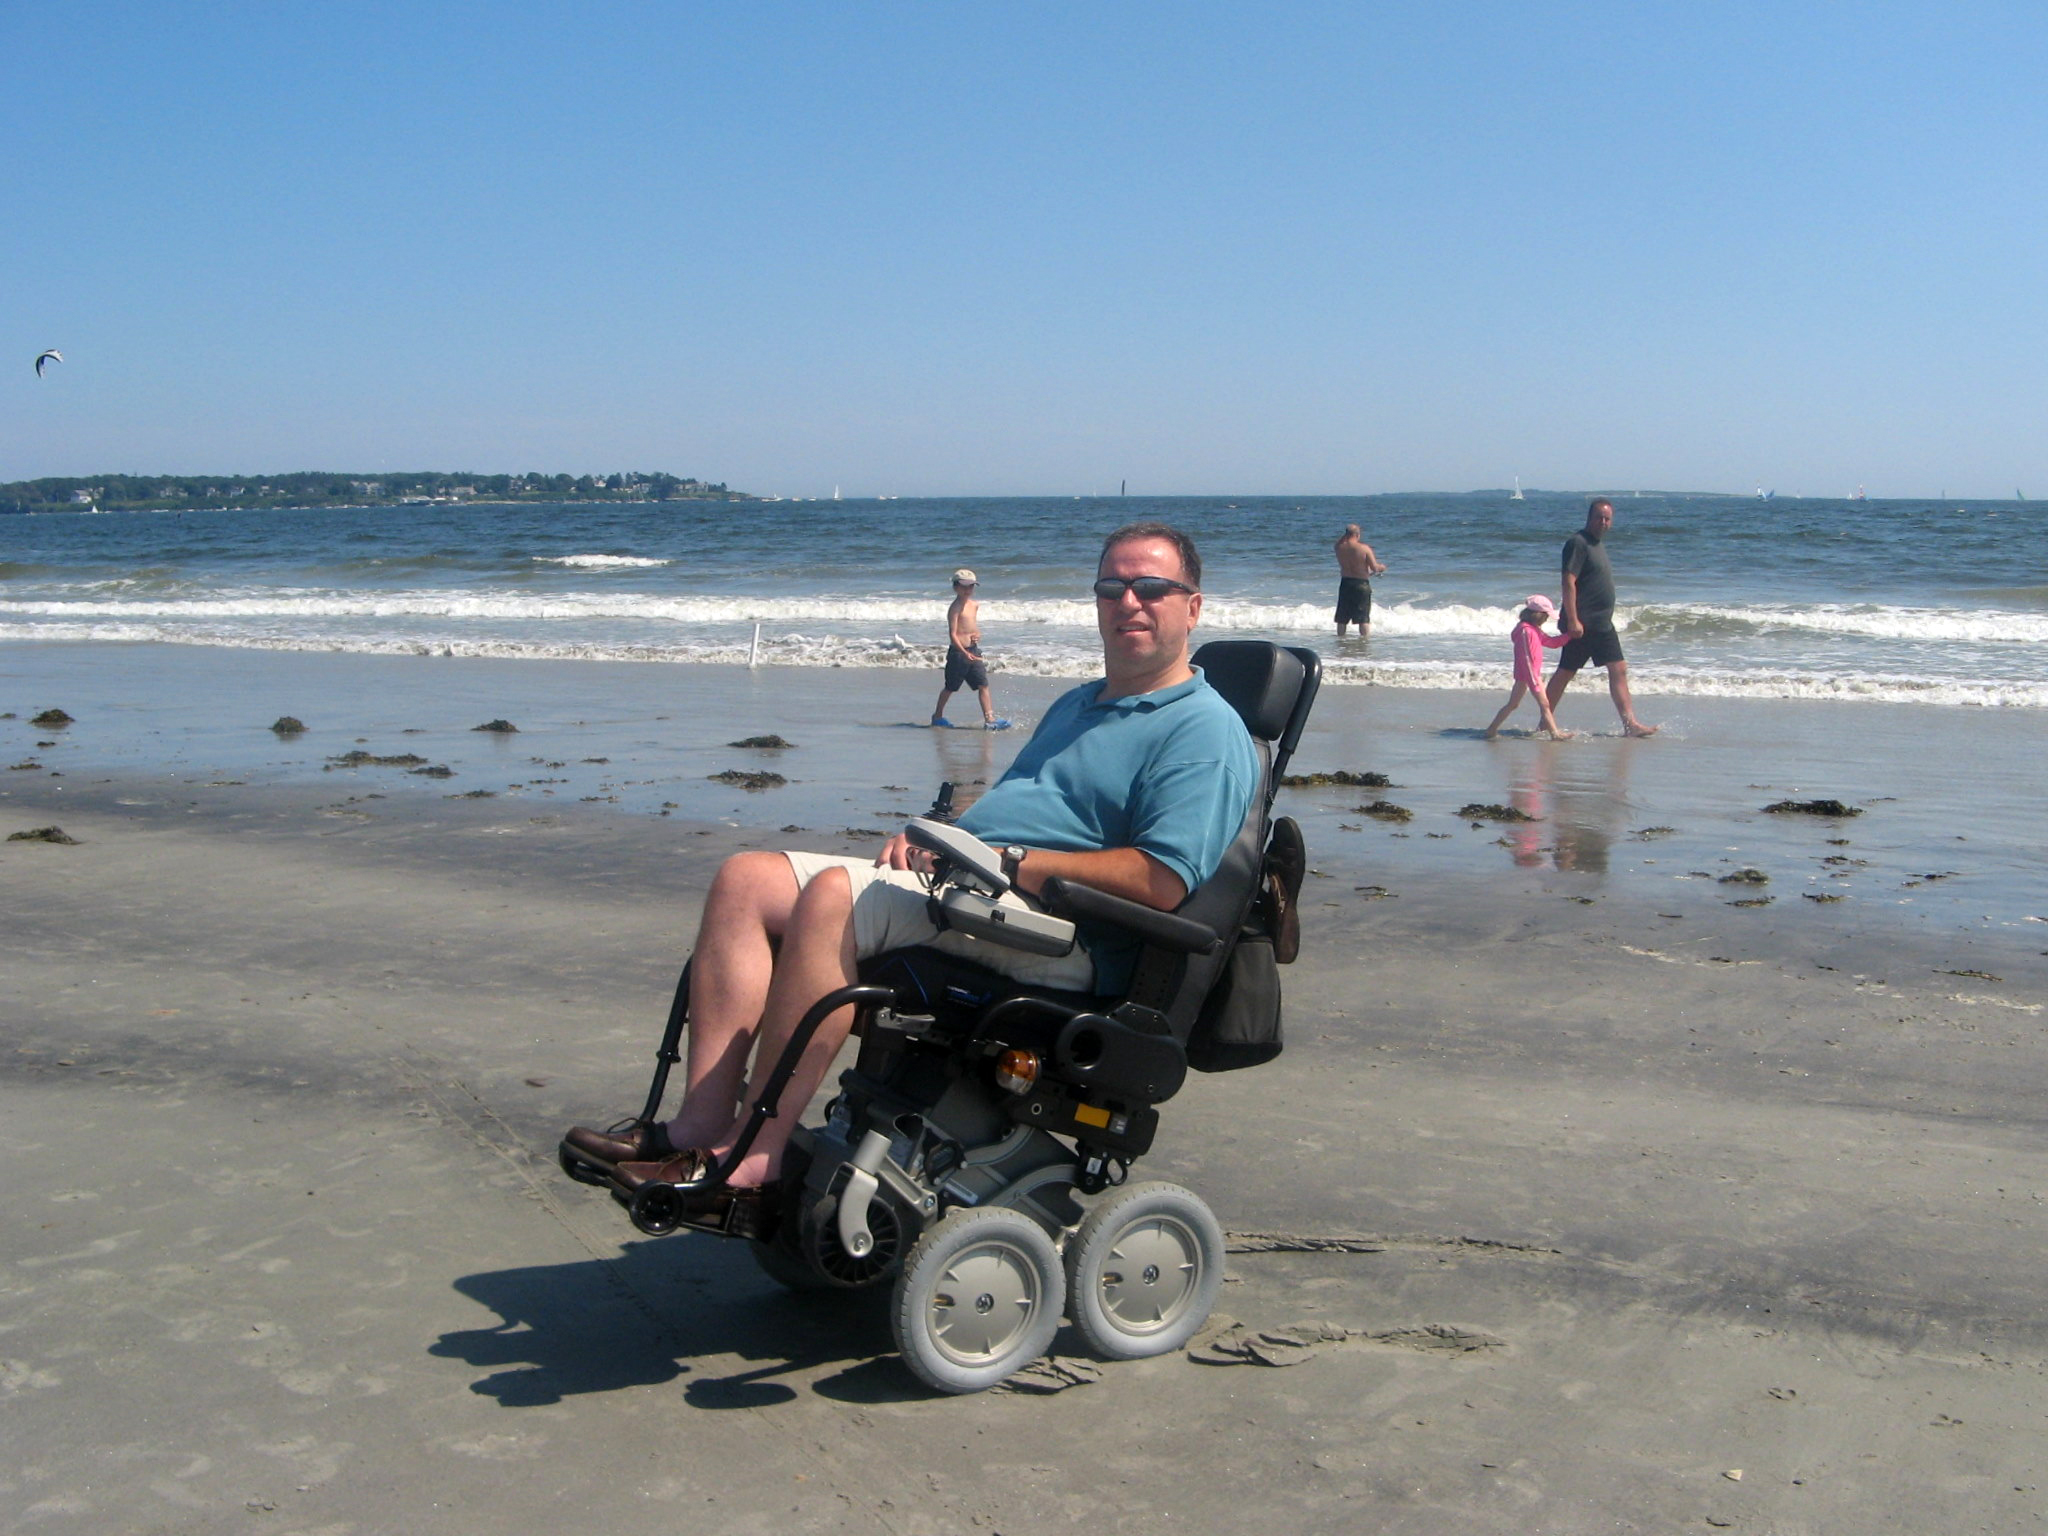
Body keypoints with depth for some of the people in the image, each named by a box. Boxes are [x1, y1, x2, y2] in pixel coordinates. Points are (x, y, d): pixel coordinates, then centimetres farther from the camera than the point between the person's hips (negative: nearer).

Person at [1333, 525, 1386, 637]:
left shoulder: (1340, 548, -4)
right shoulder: (1364, 548, -12)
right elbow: (1374, 568, -11)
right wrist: (1381, 567, 9)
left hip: (1345, 583, 3)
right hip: (1361, 584, -3)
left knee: (1342, 617, 13)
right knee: (1364, 616, 2)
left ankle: (1340, 637, 18)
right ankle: (1364, 637, 0)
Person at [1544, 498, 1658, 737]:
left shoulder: (1598, 543, 17)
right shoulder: (1578, 543, -12)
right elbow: (1569, 582, -18)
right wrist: (1572, 620, -23)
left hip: (1602, 623, 9)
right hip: (1582, 624, -9)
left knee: (1618, 670, 3)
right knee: (1566, 672, -2)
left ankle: (1630, 724, 3)